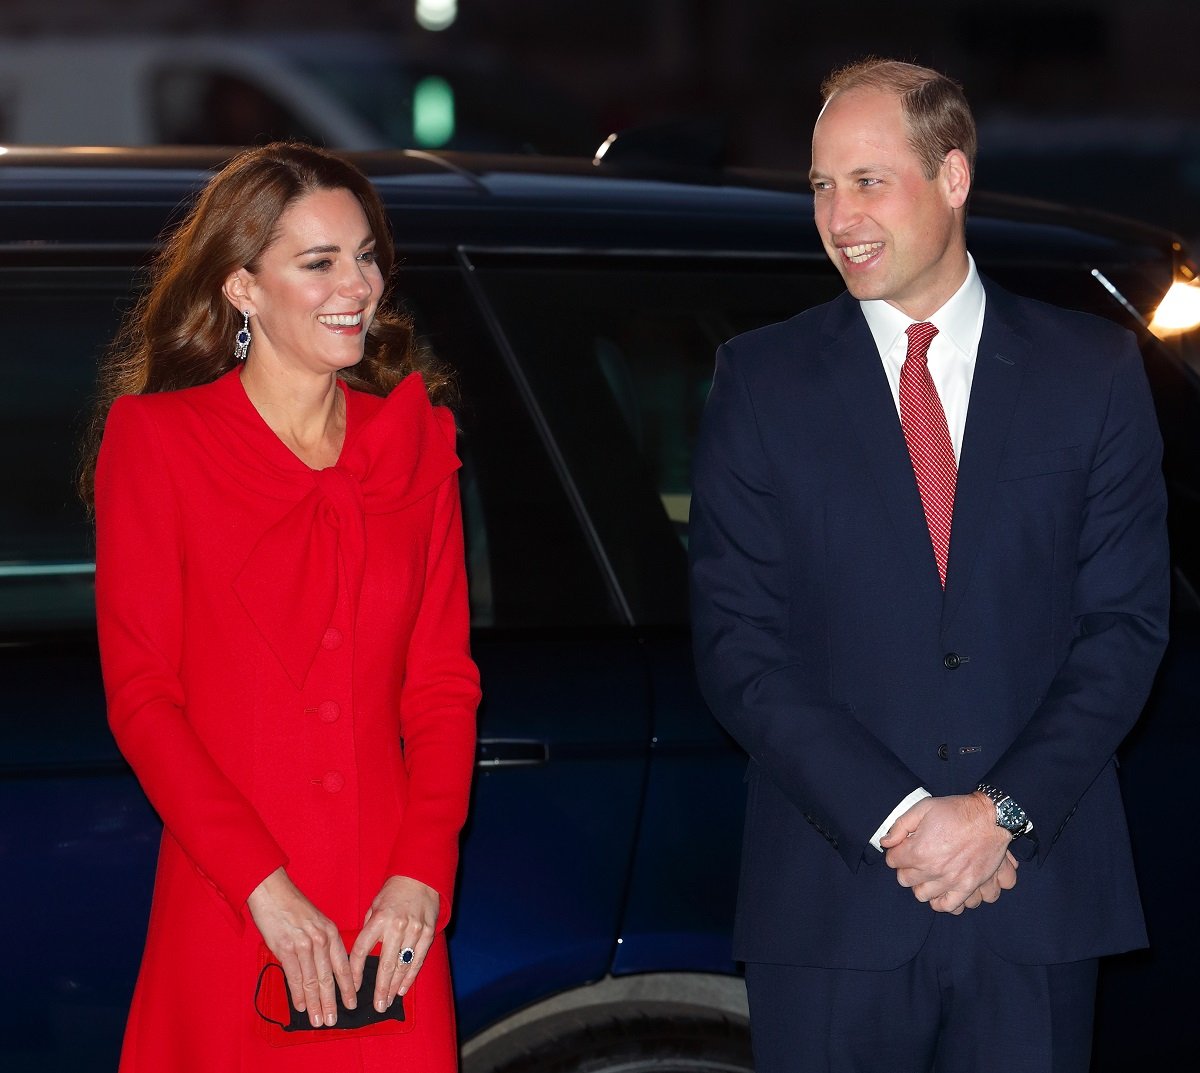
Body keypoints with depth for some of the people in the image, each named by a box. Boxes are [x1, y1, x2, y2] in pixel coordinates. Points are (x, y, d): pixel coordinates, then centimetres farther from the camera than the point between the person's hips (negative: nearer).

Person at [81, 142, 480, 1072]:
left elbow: (443, 680, 7)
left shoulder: (415, 436, 10)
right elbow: (142, 696, -5)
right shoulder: (156, 438, -1)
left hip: (389, 920, 3)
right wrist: (267, 889, -14)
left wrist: (423, 871, -8)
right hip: (226, 917, -3)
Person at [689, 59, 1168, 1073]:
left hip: (1039, 890, 0)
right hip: (833, 896, 0)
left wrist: (1004, 813, -11)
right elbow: (737, 641, -2)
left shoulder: (1094, 369, 5)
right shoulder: (763, 379, 4)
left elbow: (1125, 624, 1)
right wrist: (894, 817, -12)